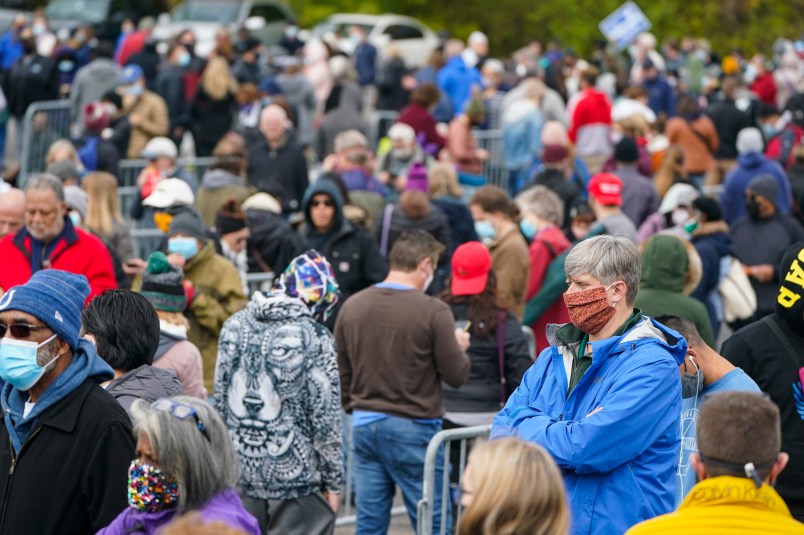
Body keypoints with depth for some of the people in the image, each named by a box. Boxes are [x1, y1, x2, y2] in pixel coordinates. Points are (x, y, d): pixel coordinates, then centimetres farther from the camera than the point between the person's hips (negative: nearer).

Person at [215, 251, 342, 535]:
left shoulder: (235, 326, 3)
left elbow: (220, 402, 8)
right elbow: (325, 418, -11)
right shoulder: (314, 338, -13)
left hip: (241, 476, 5)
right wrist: (333, 481, -2)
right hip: (297, 479, -5)